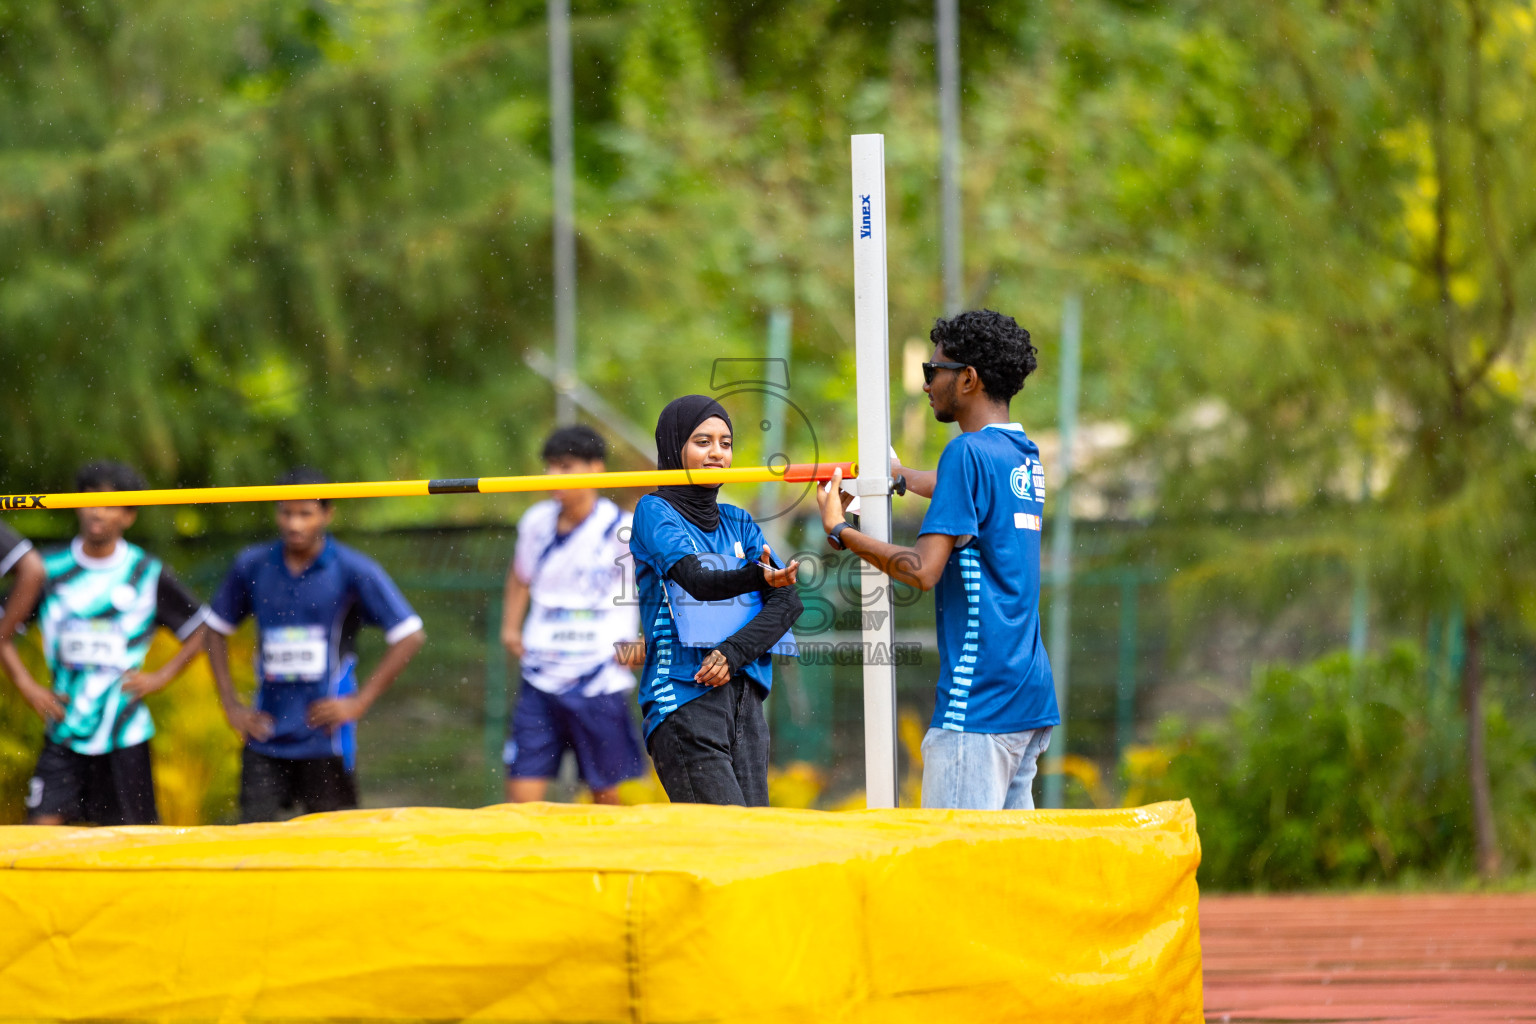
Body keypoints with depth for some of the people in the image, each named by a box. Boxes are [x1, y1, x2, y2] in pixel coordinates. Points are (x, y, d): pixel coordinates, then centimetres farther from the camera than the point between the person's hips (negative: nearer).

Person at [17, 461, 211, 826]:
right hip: (64, 734, 1)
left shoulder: (148, 574, -1)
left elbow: (201, 631, 7)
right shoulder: (51, 570, 2)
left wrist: (160, 677, -3)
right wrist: (26, 685, -1)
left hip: (125, 735, -1)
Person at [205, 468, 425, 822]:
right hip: (266, 735, 3)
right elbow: (217, 629, 17)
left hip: (326, 737, -3)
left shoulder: (353, 571, -6)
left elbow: (410, 636, -5)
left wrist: (360, 702, -8)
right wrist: (231, 705, 8)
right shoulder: (251, 566, 4)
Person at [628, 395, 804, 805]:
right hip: (683, 698, -6)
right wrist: (758, 576, -38)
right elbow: (698, 581, -18)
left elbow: (788, 602, 7)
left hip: (744, 698, 6)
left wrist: (734, 652, -10)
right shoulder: (655, 511, 1)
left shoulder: (738, 524, 19)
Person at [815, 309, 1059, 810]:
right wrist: (901, 476, 54)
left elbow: (924, 571, -17)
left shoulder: (968, 452, -11)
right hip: (1032, 691, 9)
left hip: (978, 695, -9)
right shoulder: (1025, 455, 15)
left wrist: (840, 530, -6)